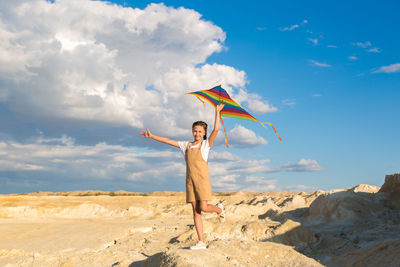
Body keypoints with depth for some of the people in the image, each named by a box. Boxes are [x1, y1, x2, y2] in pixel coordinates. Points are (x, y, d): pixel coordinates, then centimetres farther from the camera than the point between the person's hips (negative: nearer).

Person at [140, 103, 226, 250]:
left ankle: (219, 209, 23)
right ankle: (201, 242, 4)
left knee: (204, 208, -13)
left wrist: (217, 112, -13)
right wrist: (152, 136, 11)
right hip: (190, 181, 4)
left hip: (202, 180, -4)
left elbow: (216, 129, -9)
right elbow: (168, 141, 13)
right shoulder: (186, 145, 13)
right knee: (196, 211, 2)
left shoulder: (206, 144, 3)